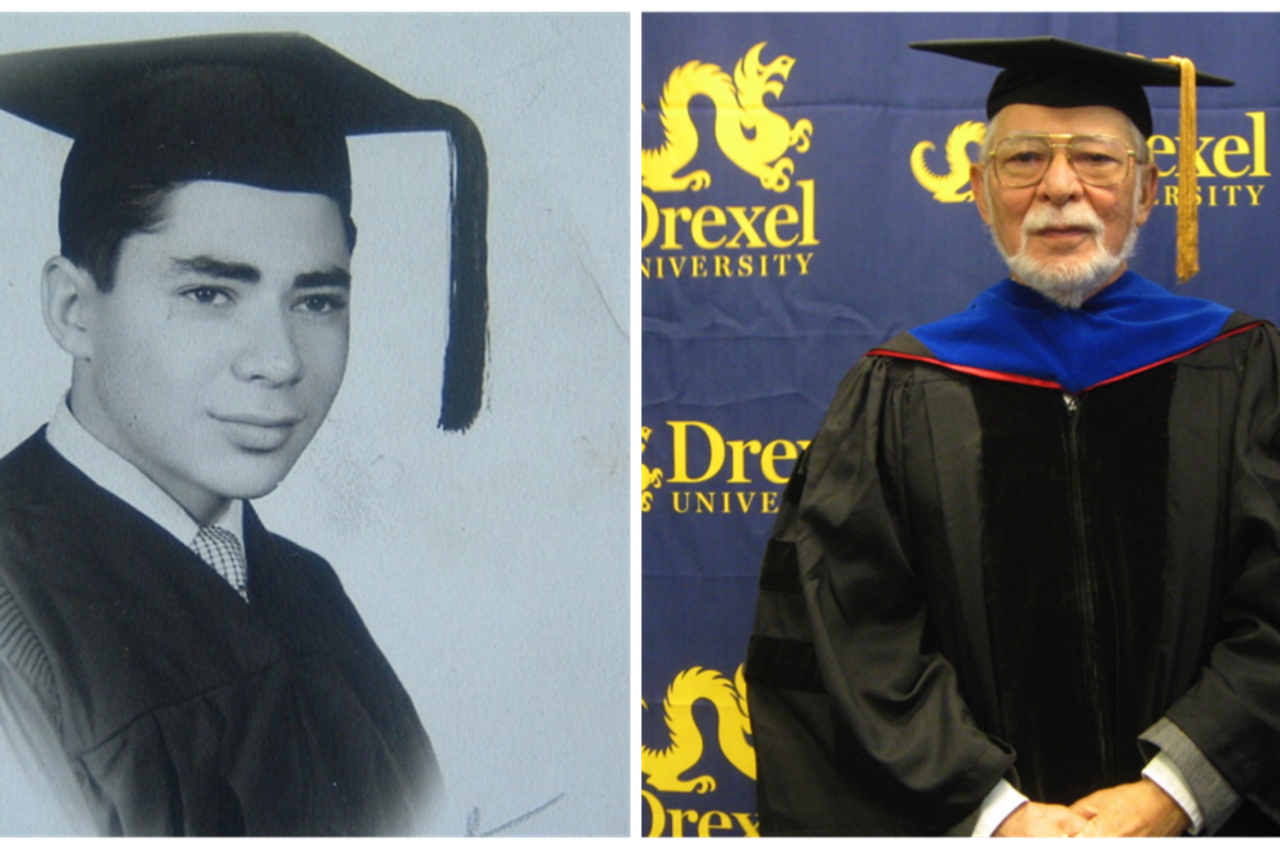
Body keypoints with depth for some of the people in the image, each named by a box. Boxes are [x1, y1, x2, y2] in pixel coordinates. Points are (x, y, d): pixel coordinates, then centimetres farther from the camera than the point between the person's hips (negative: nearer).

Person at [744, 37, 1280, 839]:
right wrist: (992, 809, -18)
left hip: (1195, 815, 0)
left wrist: (1172, 792, -19)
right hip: (965, 815, 0)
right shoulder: (901, 397, -1)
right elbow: (845, 635, -8)